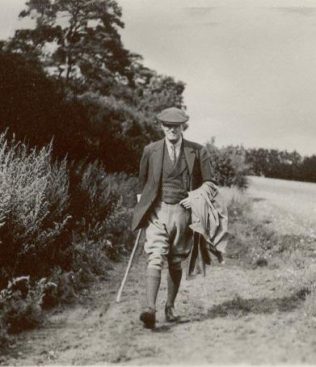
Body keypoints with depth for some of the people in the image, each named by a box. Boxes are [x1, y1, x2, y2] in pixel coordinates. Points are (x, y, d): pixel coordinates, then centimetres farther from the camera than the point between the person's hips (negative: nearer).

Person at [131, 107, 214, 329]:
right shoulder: (151, 151, 6)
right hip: (157, 212, -1)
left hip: (182, 212, 1)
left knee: (175, 263, 9)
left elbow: (209, 182, 8)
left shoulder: (197, 152, 4)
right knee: (155, 258, -16)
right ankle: (150, 309, -24)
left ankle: (170, 306, 24)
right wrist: (145, 202, 11)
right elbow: (143, 182, 19)